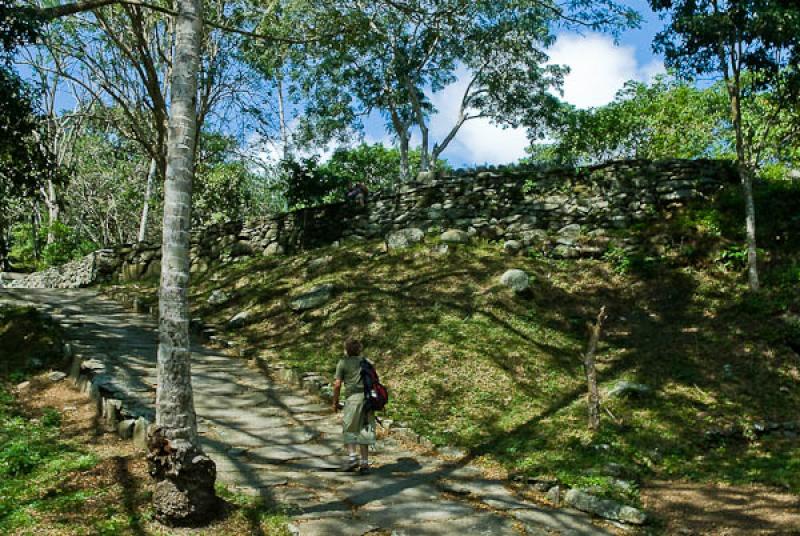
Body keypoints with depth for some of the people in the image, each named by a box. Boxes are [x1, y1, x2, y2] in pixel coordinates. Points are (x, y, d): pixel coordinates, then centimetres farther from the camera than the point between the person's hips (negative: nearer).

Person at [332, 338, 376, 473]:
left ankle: (352, 456, -7)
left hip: (353, 397, -4)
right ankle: (365, 462, 8)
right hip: (367, 398, 4)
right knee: (364, 430, 8)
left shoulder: (343, 362, 4)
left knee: (349, 429, 7)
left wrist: (335, 402, 8)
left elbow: (337, 384, -1)